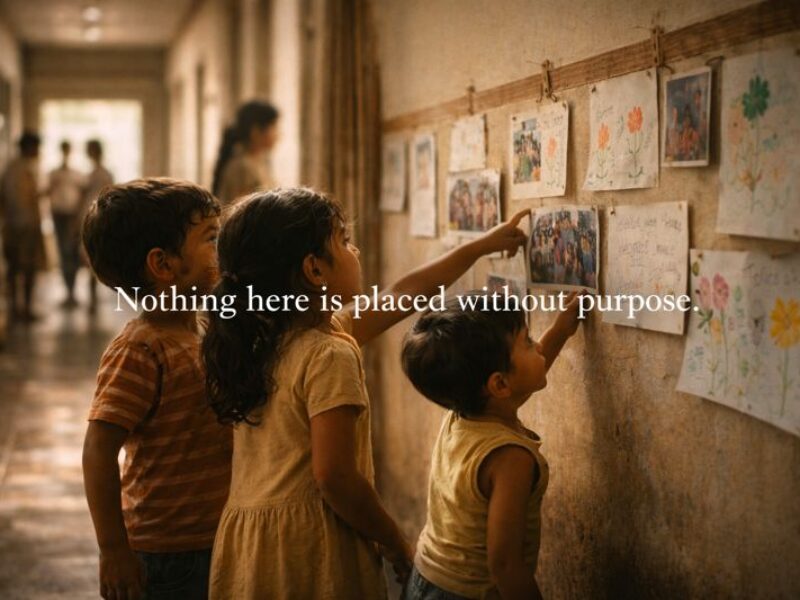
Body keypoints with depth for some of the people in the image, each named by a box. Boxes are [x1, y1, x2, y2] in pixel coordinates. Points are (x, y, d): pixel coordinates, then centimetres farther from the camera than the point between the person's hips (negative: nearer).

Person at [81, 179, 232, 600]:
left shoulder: (203, 330, 7)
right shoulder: (140, 350, -20)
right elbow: (99, 450, -24)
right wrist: (114, 550, -23)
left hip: (214, 540, 8)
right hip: (166, 555, -8)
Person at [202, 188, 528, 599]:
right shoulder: (330, 355, -19)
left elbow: (402, 295, 16)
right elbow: (334, 476, -23)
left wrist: (482, 246, 23)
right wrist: (394, 542, -8)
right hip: (308, 545, -8)